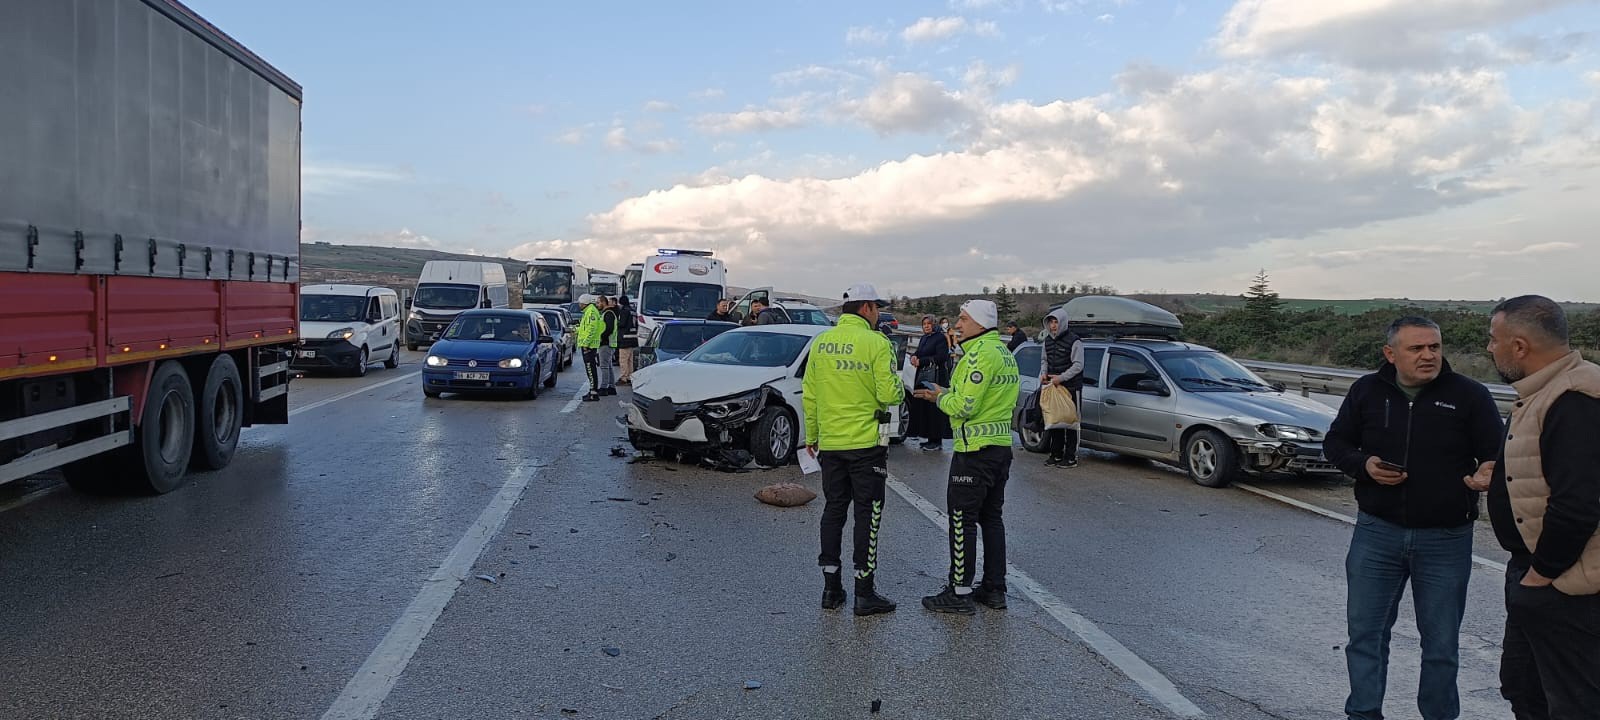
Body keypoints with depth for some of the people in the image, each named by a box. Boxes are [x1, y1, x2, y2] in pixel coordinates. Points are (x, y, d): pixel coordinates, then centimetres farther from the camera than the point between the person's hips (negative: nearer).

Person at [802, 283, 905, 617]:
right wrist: (899, 389, 7)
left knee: (833, 511, 14)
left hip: (829, 443, 5)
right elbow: (889, 394, -16)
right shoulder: (876, 343, -11)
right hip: (866, 442, -5)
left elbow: (809, 395, 8)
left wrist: (811, 435, 17)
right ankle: (865, 593, 6)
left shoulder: (821, 342, 5)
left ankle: (831, 588, 19)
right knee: (867, 515, 3)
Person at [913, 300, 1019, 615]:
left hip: (976, 450, -10)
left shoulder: (981, 353, -17)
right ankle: (994, 588, 22)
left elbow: (964, 407, -22)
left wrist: (940, 397, -3)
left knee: (962, 520, -2)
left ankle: (959, 592, 3)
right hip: (1001, 446, 10)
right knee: (992, 518, 15)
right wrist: (944, 396, 12)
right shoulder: (1003, 352, 14)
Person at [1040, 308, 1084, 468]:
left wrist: (1061, 378, -20)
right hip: (1053, 388, 7)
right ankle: (1056, 454, 19)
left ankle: (1071, 457, 2)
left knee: (1071, 422, -2)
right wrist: (1044, 374, 1)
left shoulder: (1074, 341, -11)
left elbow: (1078, 365, -13)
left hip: (1071, 387, -7)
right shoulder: (1048, 340, 11)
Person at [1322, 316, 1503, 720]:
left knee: (1441, 642, 11)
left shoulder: (1469, 395, -4)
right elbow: (1335, 443, 9)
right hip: (1377, 532, 2)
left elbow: (1497, 456, -1)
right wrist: (1364, 465, -11)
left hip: (1446, 540, -1)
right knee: (1365, 632, 8)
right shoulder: (1367, 391, 2)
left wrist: (1489, 472, -25)